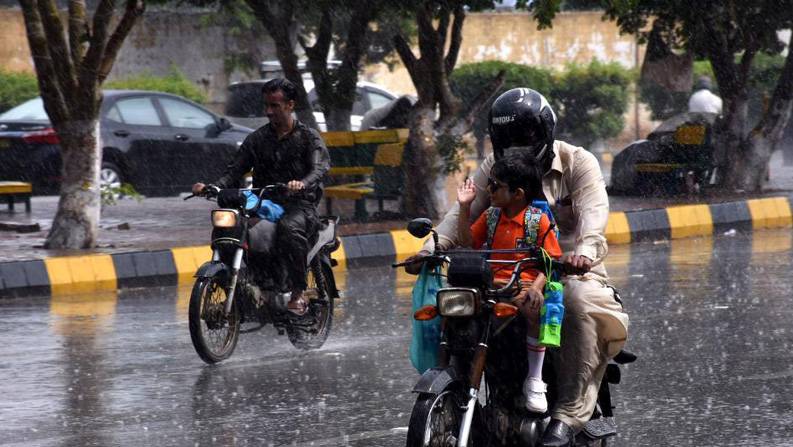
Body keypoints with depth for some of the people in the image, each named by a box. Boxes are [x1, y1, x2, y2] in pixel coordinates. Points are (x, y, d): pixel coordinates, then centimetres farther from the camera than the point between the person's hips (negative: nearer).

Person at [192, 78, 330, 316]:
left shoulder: (308, 137, 5)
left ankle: (299, 293, -31)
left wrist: (303, 184, -37)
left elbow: (319, 168, -13)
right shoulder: (256, 139, 17)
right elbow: (235, 170, 9)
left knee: (289, 228, -40)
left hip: (299, 205, -4)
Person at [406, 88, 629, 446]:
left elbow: (592, 210, -20)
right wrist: (432, 247, -22)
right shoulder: (495, 166, 10)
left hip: (569, 268, -4)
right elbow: (465, 209, -3)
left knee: (579, 300, -37)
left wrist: (585, 249, -42)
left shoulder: (578, 163, -2)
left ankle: (569, 415, -36)